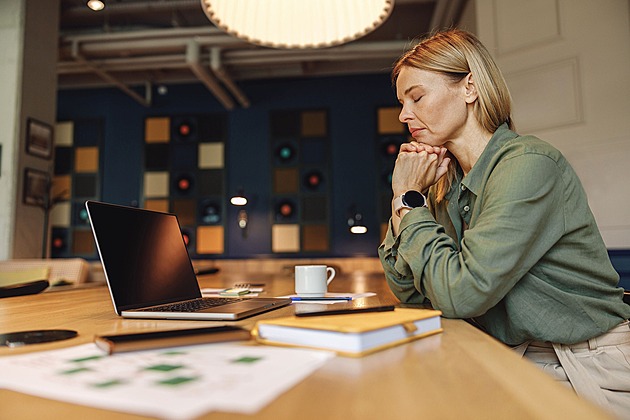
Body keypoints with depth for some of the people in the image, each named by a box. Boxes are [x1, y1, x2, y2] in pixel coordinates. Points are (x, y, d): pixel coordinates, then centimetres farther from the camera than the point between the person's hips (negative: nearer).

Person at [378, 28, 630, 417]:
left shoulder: (529, 164, -20)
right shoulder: (446, 185, 2)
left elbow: (461, 293, -27)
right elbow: (411, 293, 2)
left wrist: (411, 200, -15)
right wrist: (404, 197, -7)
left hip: (588, 373, -5)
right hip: (515, 363, 6)